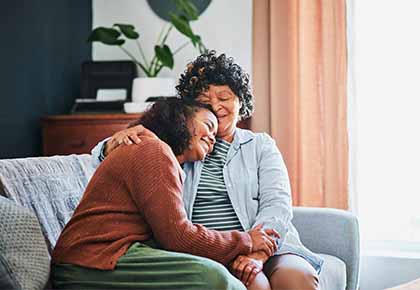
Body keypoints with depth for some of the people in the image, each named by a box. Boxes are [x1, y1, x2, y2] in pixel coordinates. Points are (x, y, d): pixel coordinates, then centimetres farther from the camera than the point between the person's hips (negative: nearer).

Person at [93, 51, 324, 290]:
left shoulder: (261, 146, 18)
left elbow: (277, 205, 2)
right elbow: (105, 159, 17)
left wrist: (256, 251, -17)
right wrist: (117, 141, -8)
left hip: (269, 245, 2)